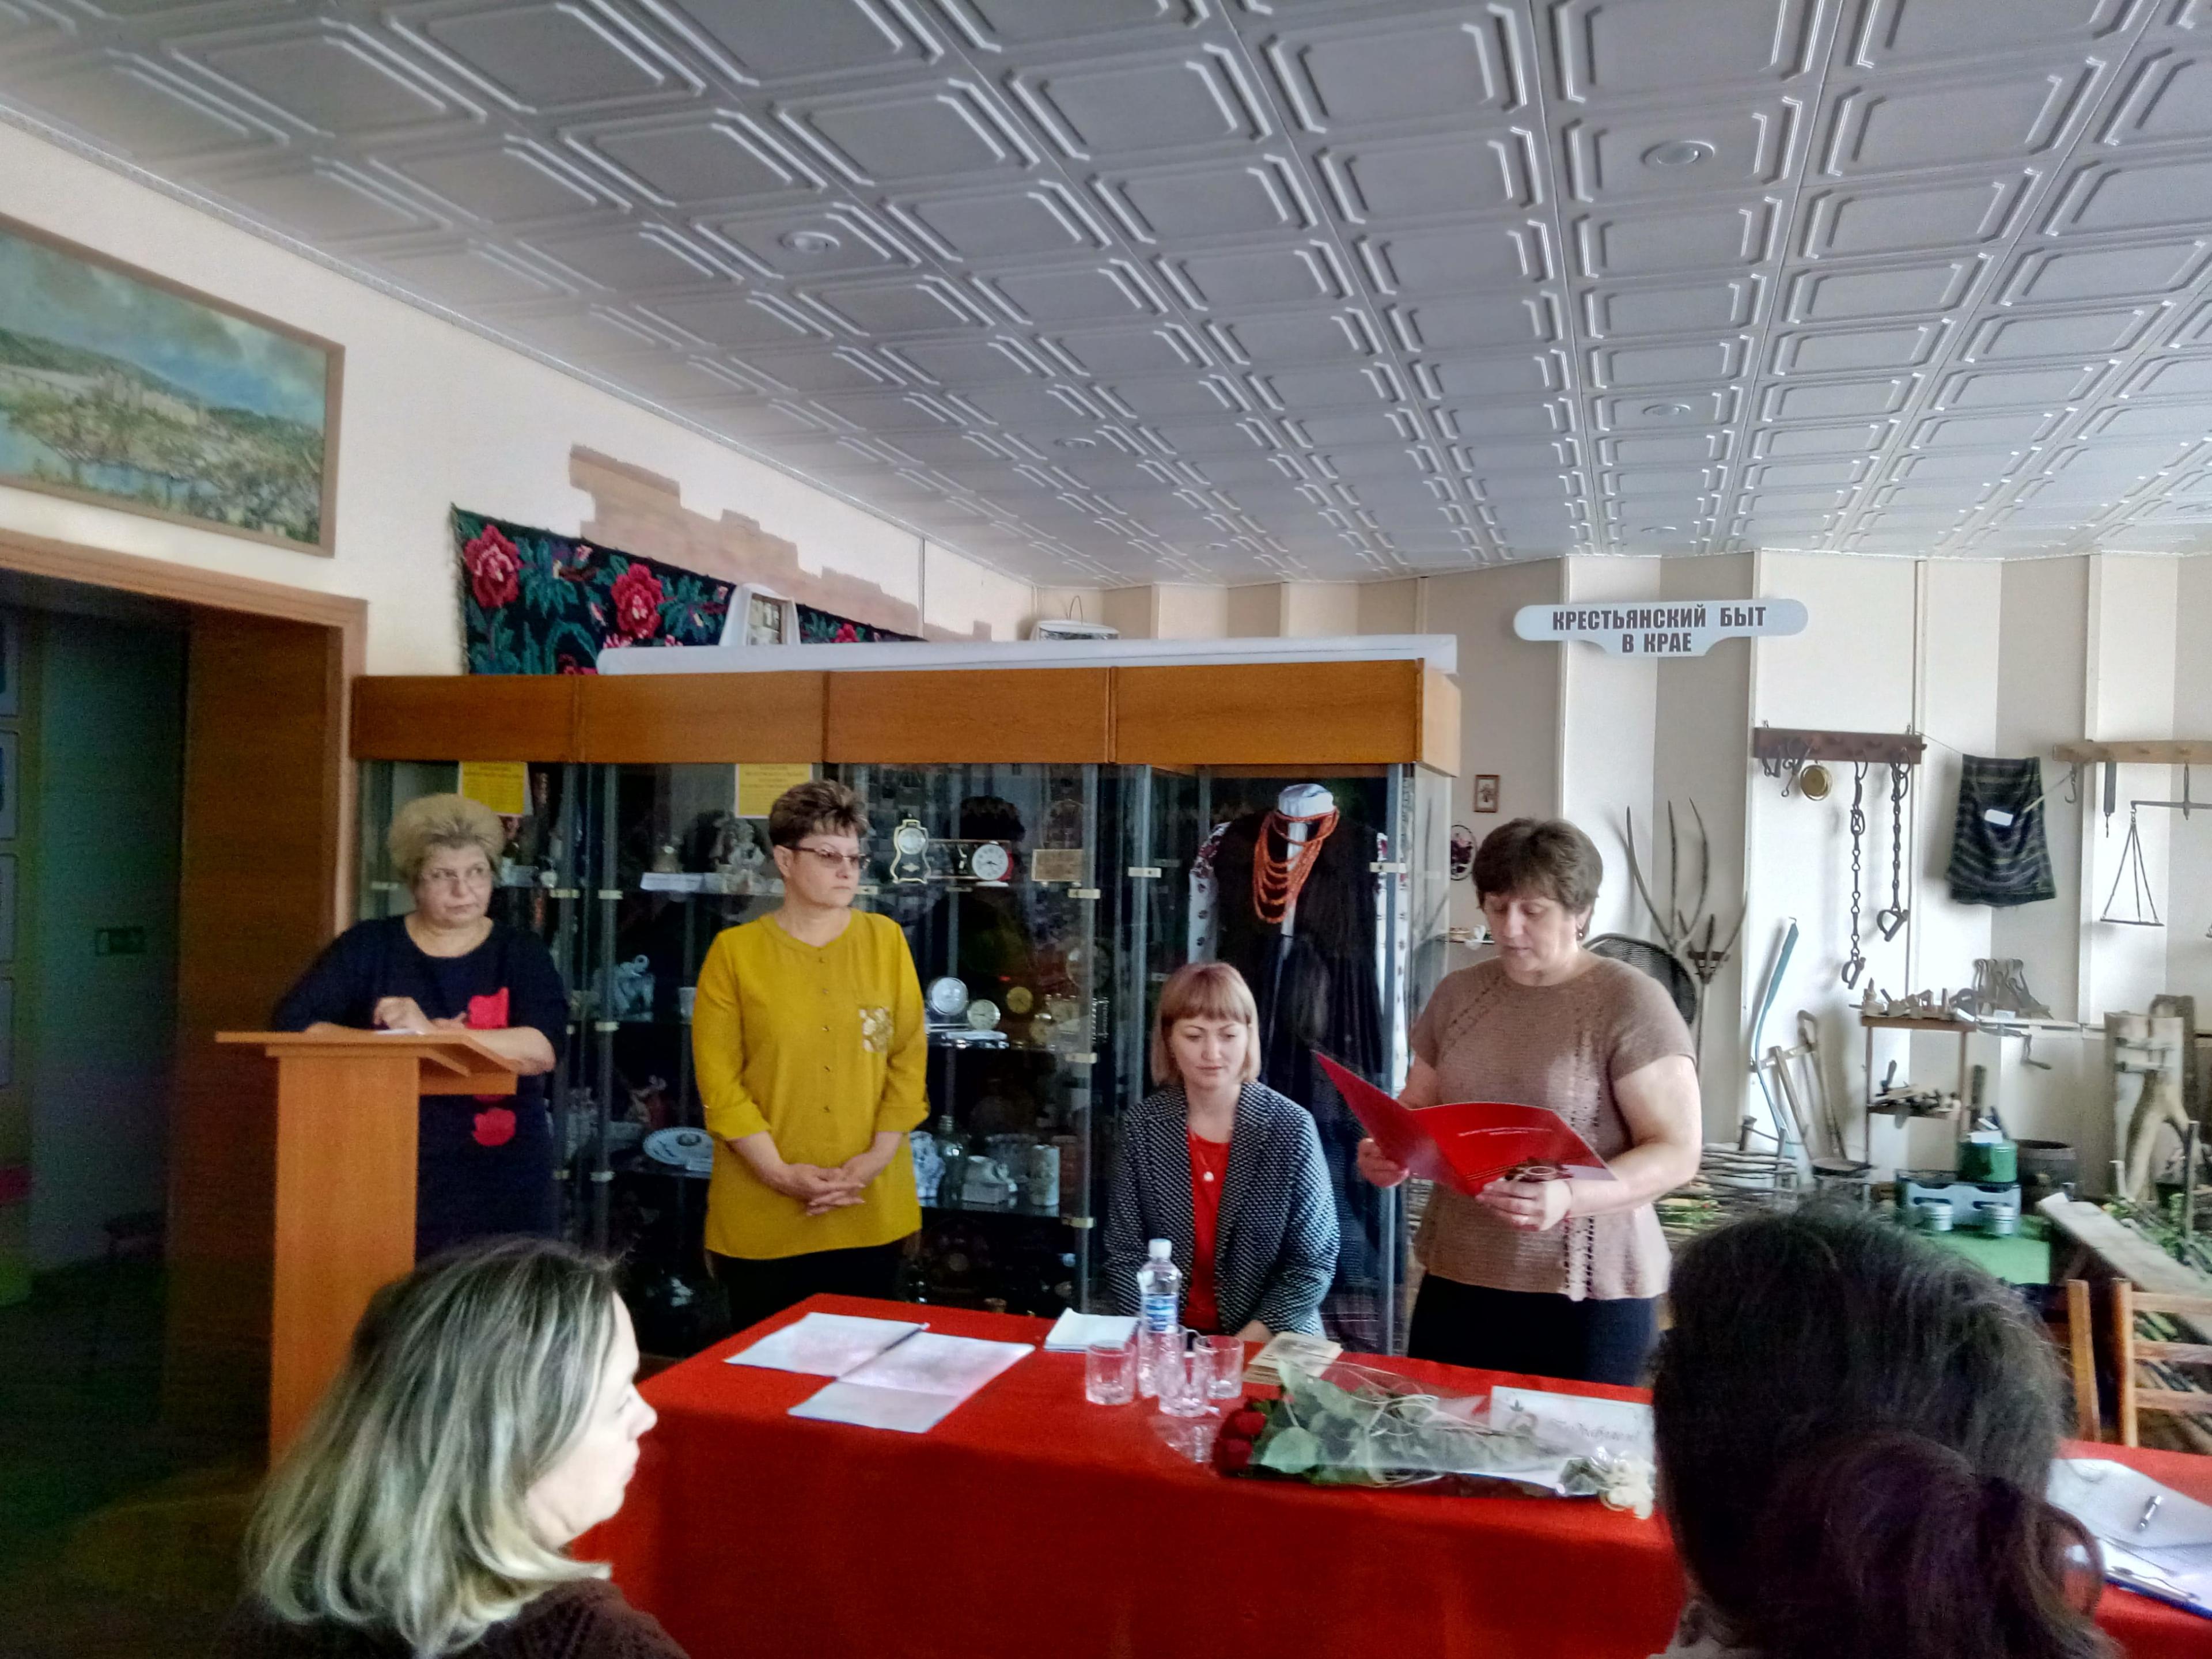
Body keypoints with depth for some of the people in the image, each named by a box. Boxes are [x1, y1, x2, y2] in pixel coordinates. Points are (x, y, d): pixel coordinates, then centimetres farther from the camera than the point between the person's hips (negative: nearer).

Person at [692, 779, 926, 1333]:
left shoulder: (885, 940, 3)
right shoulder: (735, 950, -3)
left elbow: (909, 1057, 2)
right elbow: (718, 1076, -5)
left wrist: (879, 1154, -8)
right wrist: (777, 1171, -13)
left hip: (871, 1209, 2)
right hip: (762, 1214, -1)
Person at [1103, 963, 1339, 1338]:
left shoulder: (1292, 1128, -7)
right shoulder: (1144, 1126, -1)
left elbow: (1315, 1261, -4)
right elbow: (1124, 1253, 1)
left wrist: (1246, 1346, -12)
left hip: (1270, 1346, -1)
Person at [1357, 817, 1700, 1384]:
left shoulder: (1631, 1003, -8)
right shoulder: (1457, 994, 8)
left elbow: (1677, 1152, -11)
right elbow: (1419, 1104, 19)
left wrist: (1570, 1197, -26)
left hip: (1588, 1294, -4)